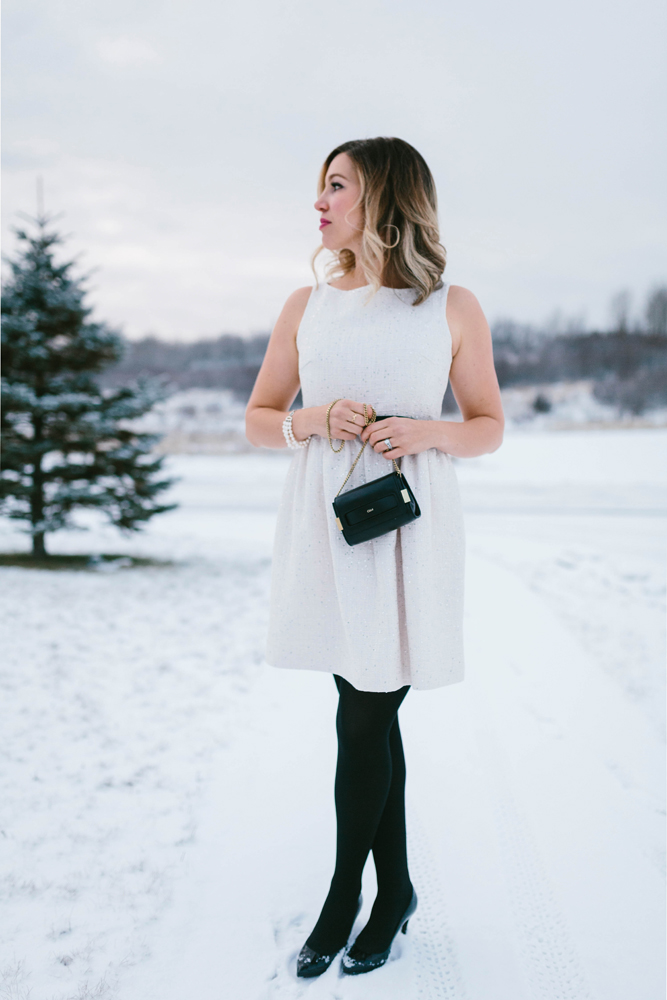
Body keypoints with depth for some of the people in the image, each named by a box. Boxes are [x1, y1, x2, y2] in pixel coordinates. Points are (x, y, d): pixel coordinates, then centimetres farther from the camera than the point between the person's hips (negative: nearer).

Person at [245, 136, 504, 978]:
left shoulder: (452, 308, 3)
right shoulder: (306, 306, 10)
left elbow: (488, 427, 8)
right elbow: (258, 420, 12)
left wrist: (427, 432, -12)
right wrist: (314, 420, -9)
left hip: (409, 526, -2)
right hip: (323, 522, 3)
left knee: (364, 718, -3)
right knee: (371, 717, 8)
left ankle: (344, 898, 15)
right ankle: (395, 891, 25)